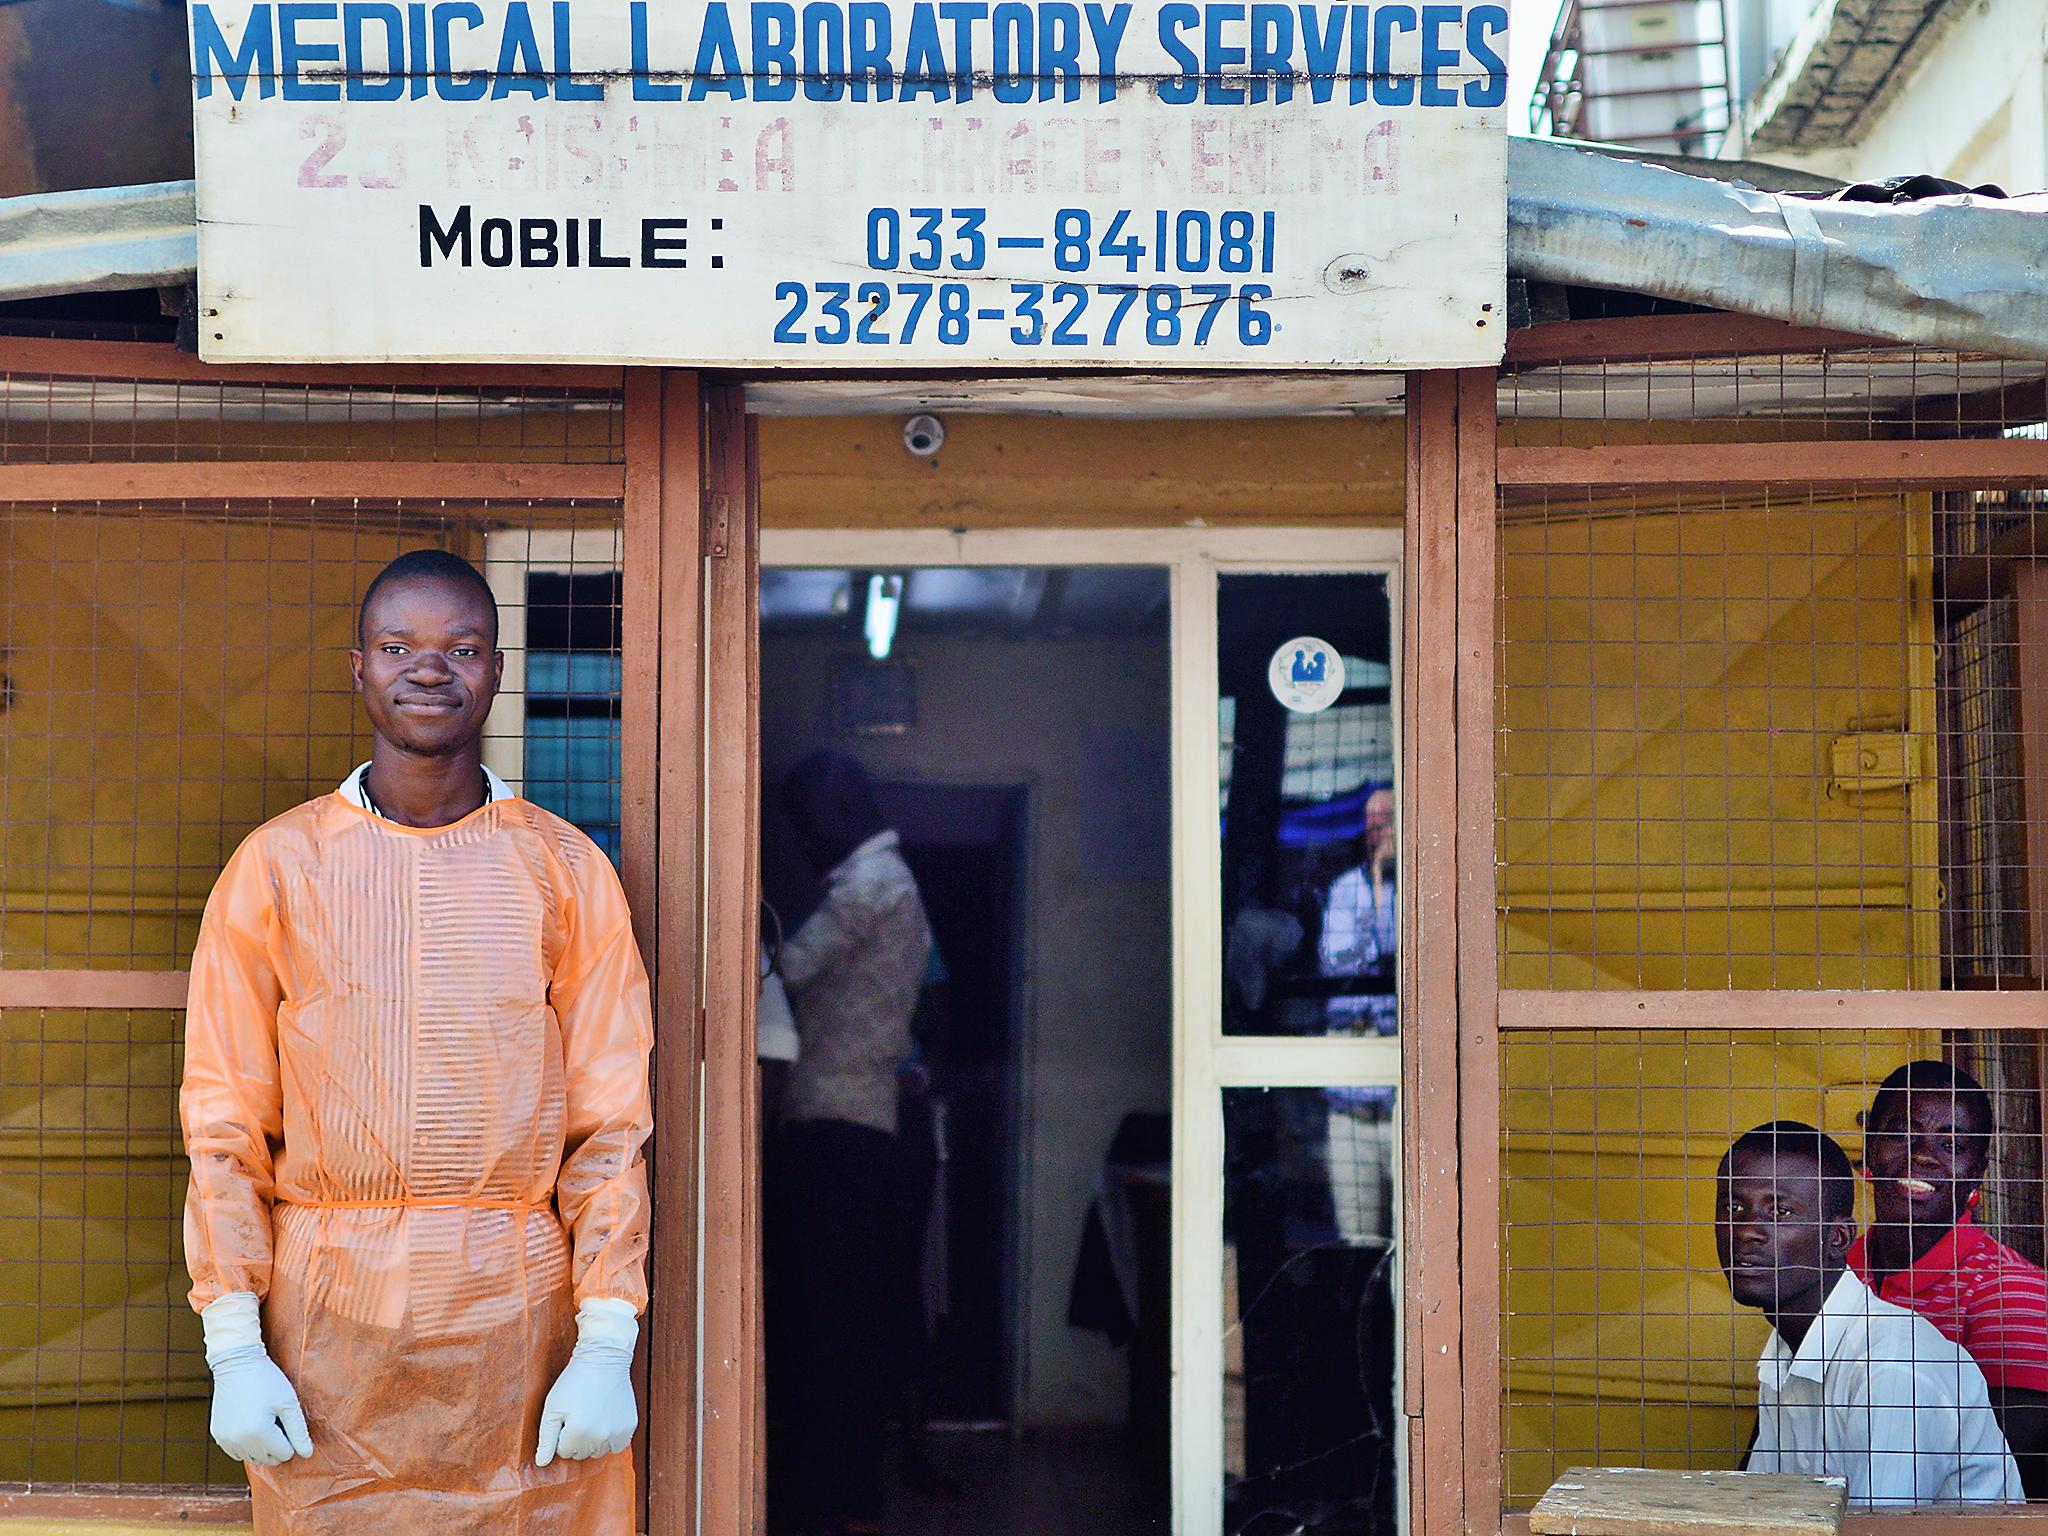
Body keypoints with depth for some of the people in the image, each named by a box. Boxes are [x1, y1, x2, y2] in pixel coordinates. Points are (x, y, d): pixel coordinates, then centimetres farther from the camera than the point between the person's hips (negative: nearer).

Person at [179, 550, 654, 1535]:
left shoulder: (564, 870, 5)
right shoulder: (276, 866, 5)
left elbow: (609, 1124, 3)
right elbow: (224, 1123, 4)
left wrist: (607, 1346, -5)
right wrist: (232, 1347, -4)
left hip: (519, 1308, 0)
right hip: (327, 1317, 0)